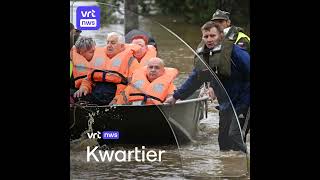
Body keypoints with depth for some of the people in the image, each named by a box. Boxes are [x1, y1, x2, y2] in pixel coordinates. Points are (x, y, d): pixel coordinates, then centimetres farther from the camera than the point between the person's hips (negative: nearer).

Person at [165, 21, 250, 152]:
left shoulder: (233, 51, -14)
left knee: (234, 136, -22)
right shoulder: (201, 56, 10)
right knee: (223, 141, 10)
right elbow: (194, 80, 24)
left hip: (242, 102, -8)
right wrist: (176, 97, 29)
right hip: (225, 105, 8)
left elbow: (249, 70, -13)